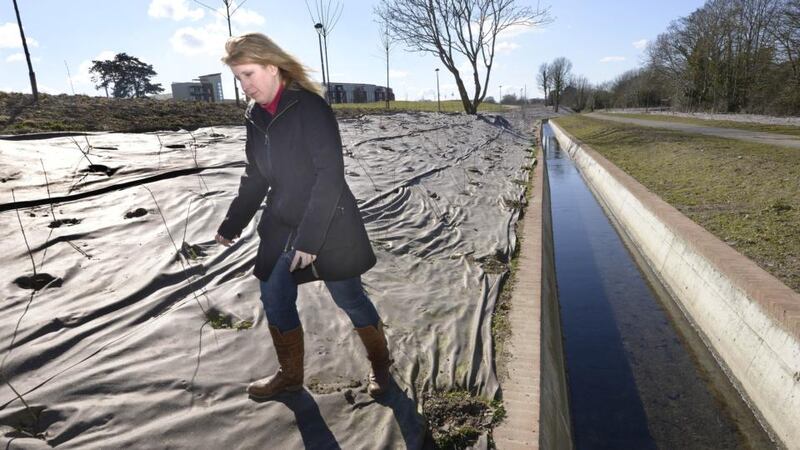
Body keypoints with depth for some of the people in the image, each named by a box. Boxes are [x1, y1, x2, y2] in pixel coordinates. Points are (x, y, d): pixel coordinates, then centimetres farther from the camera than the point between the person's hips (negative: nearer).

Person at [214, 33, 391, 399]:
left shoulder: (310, 107, -15)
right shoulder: (255, 117, 7)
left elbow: (331, 174, -20)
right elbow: (255, 177, 16)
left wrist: (311, 236, -23)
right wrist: (232, 224, 18)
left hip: (329, 224, -7)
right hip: (281, 225, 7)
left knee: (348, 297, 5)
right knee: (274, 298, 9)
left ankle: (380, 362, 31)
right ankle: (290, 373, 31)